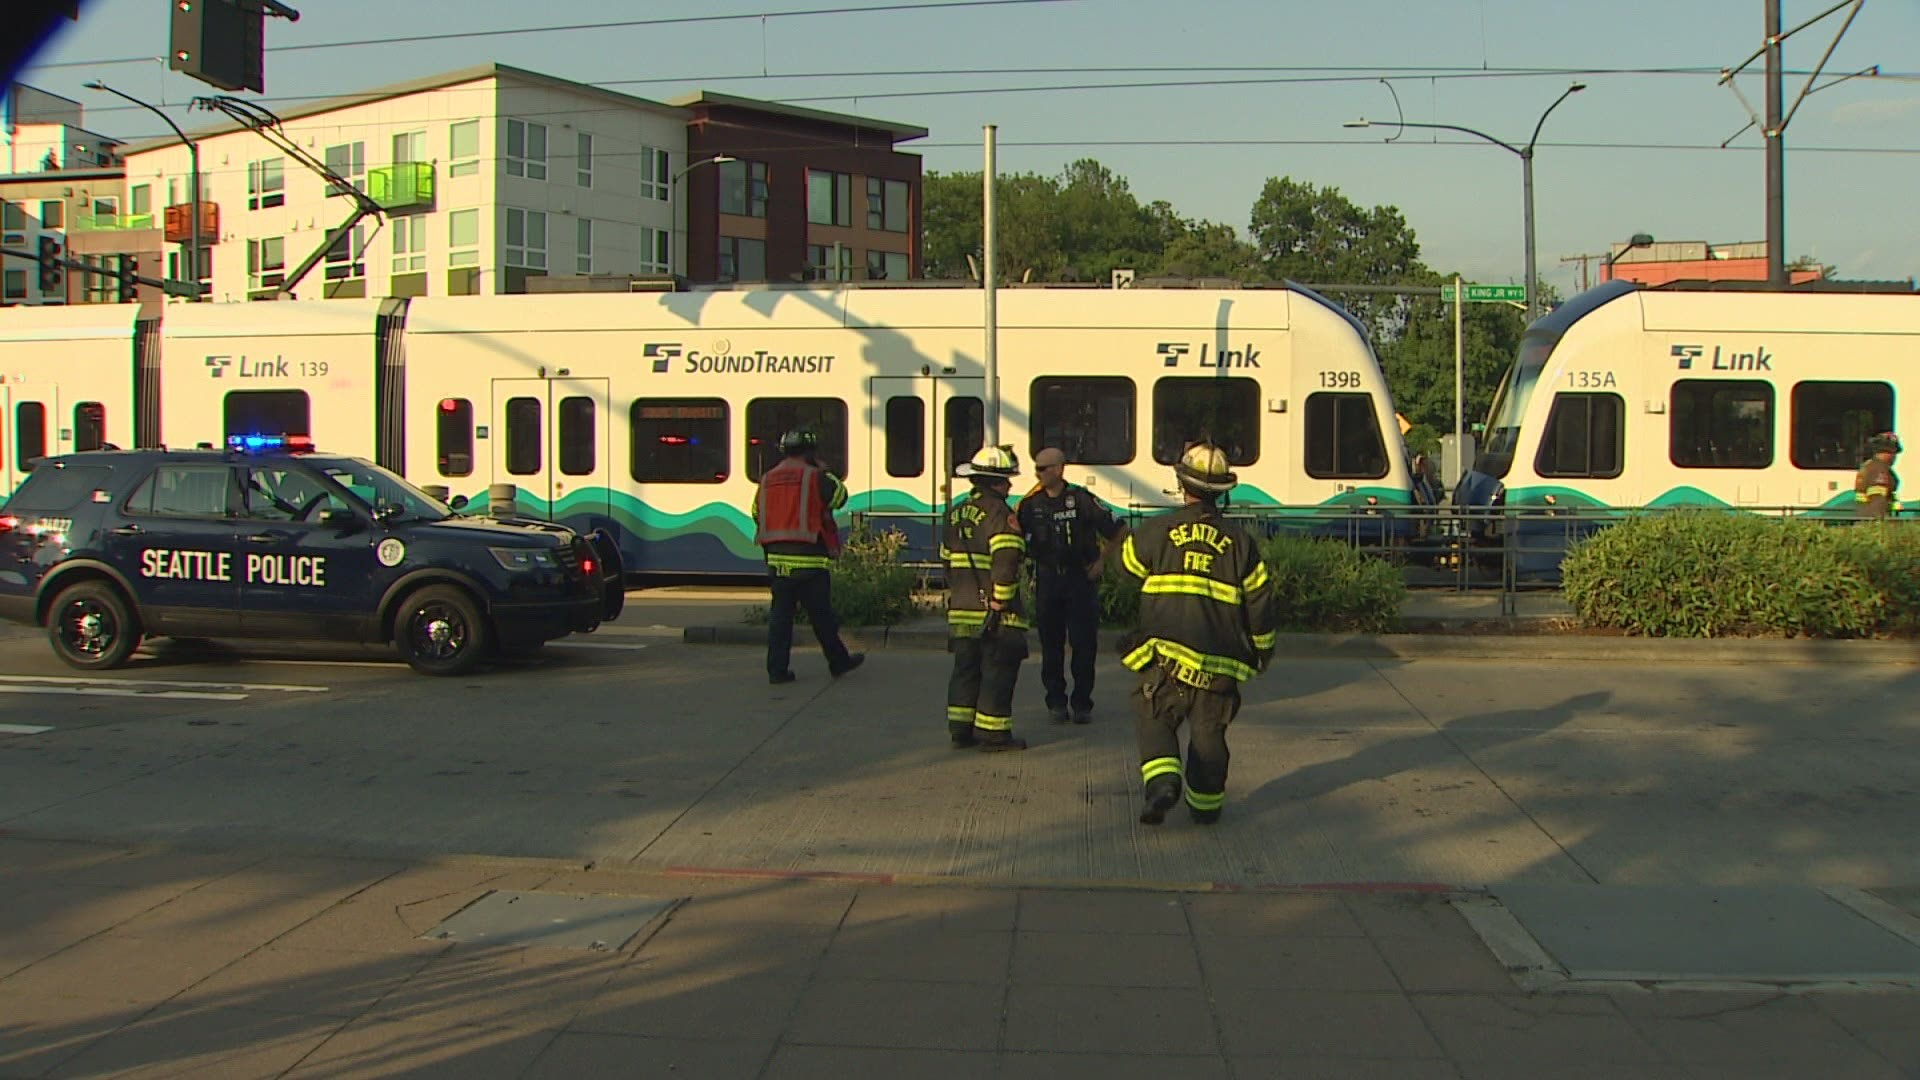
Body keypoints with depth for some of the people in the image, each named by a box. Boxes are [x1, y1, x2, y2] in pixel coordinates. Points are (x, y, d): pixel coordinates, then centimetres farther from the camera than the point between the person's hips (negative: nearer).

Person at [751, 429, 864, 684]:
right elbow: (840, 496, 1)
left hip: (777, 558, 5)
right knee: (821, 614, 6)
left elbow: (757, 514, 17)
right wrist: (826, 473, 13)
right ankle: (839, 662, 20)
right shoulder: (814, 476, -7)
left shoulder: (767, 479, 11)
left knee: (780, 614, 7)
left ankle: (777, 669, 4)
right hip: (809, 560, -5)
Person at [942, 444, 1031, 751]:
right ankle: (993, 733, 1)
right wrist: (1001, 600, -19)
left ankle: (960, 730, 16)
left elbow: (947, 559, 19)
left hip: (961, 609, 8)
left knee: (966, 669, 14)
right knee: (998, 670, -1)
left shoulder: (955, 513, 14)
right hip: (995, 611, -7)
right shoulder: (999, 513, -12)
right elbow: (1007, 559, -24)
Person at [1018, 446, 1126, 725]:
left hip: (1081, 577, -3)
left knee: (1084, 643, 0)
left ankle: (1082, 703, 8)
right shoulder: (1031, 503, 2)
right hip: (1047, 579, 3)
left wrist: (1101, 561, 0)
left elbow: (1115, 532, 2)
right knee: (1050, 643, 6)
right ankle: (1056, 702, 14)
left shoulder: (1081, 499, -6)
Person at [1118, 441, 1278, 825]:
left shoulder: (1156, 531, -2)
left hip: (1165, 654, -2)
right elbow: (1261, 602, 7)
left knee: (1156, 721, 10)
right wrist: (1263, 649, 21)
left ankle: (1162, 781, -12)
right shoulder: (1239, 541, 2)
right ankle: (1206, 803, 19)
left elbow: (1128, 560, 19)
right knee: (1208, 732, 13)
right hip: (1219, 662, 2)